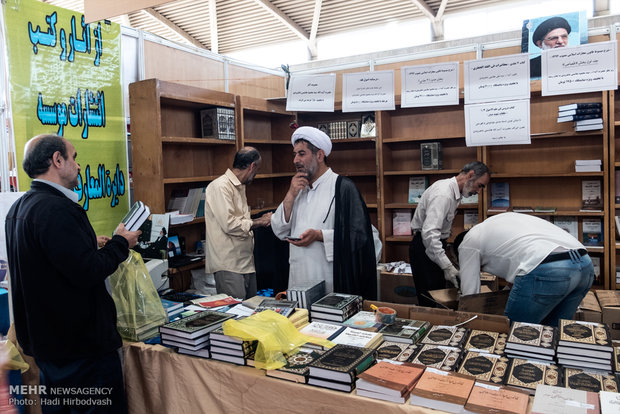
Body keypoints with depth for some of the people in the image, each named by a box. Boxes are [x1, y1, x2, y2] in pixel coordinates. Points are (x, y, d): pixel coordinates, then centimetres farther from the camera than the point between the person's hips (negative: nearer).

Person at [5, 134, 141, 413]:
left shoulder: (18, 209, 8)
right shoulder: (56, 209, -24)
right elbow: (88, 273, -27)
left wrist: (91, 246, 16)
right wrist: (120, 243, -12)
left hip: (45, 337, 10)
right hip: (81, 344, -10)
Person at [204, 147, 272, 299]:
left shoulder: (240, 187, 18)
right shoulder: (221, 186, -14)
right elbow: (229, 225, -22)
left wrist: (261, 220, 24)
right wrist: (258, 223, -11)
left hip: (246, 262, 10)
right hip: (228, 265, -10)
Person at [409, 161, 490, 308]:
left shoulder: (452, 190, 9)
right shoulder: (443, 194, -24)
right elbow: (429, 232, -34)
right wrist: (447, 266, -38)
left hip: (435, 245, 10)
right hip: (425, 247, -10)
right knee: (429, 301, -8)